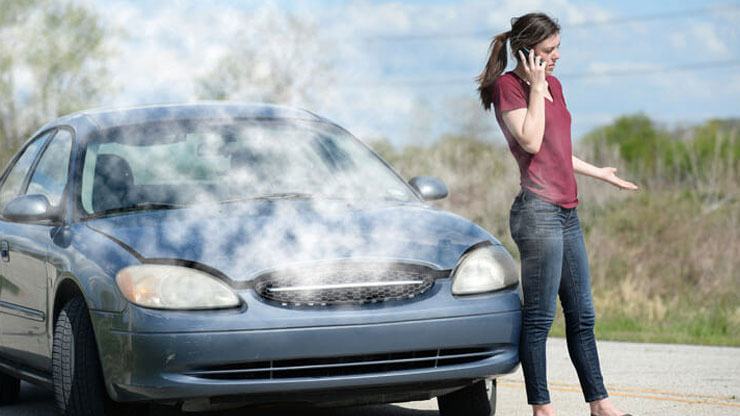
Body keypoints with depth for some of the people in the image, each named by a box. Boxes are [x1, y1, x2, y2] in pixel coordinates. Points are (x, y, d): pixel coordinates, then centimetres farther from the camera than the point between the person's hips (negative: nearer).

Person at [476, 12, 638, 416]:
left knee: (581, 315, 12)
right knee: (539, 317, -5)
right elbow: (531, 142, -17)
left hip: (567, 212, 9)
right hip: (538, 212, -9)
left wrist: (599, 172, 32)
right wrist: (535, 87, -12)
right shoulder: (507, 85, -6)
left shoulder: (553, 85, 18)